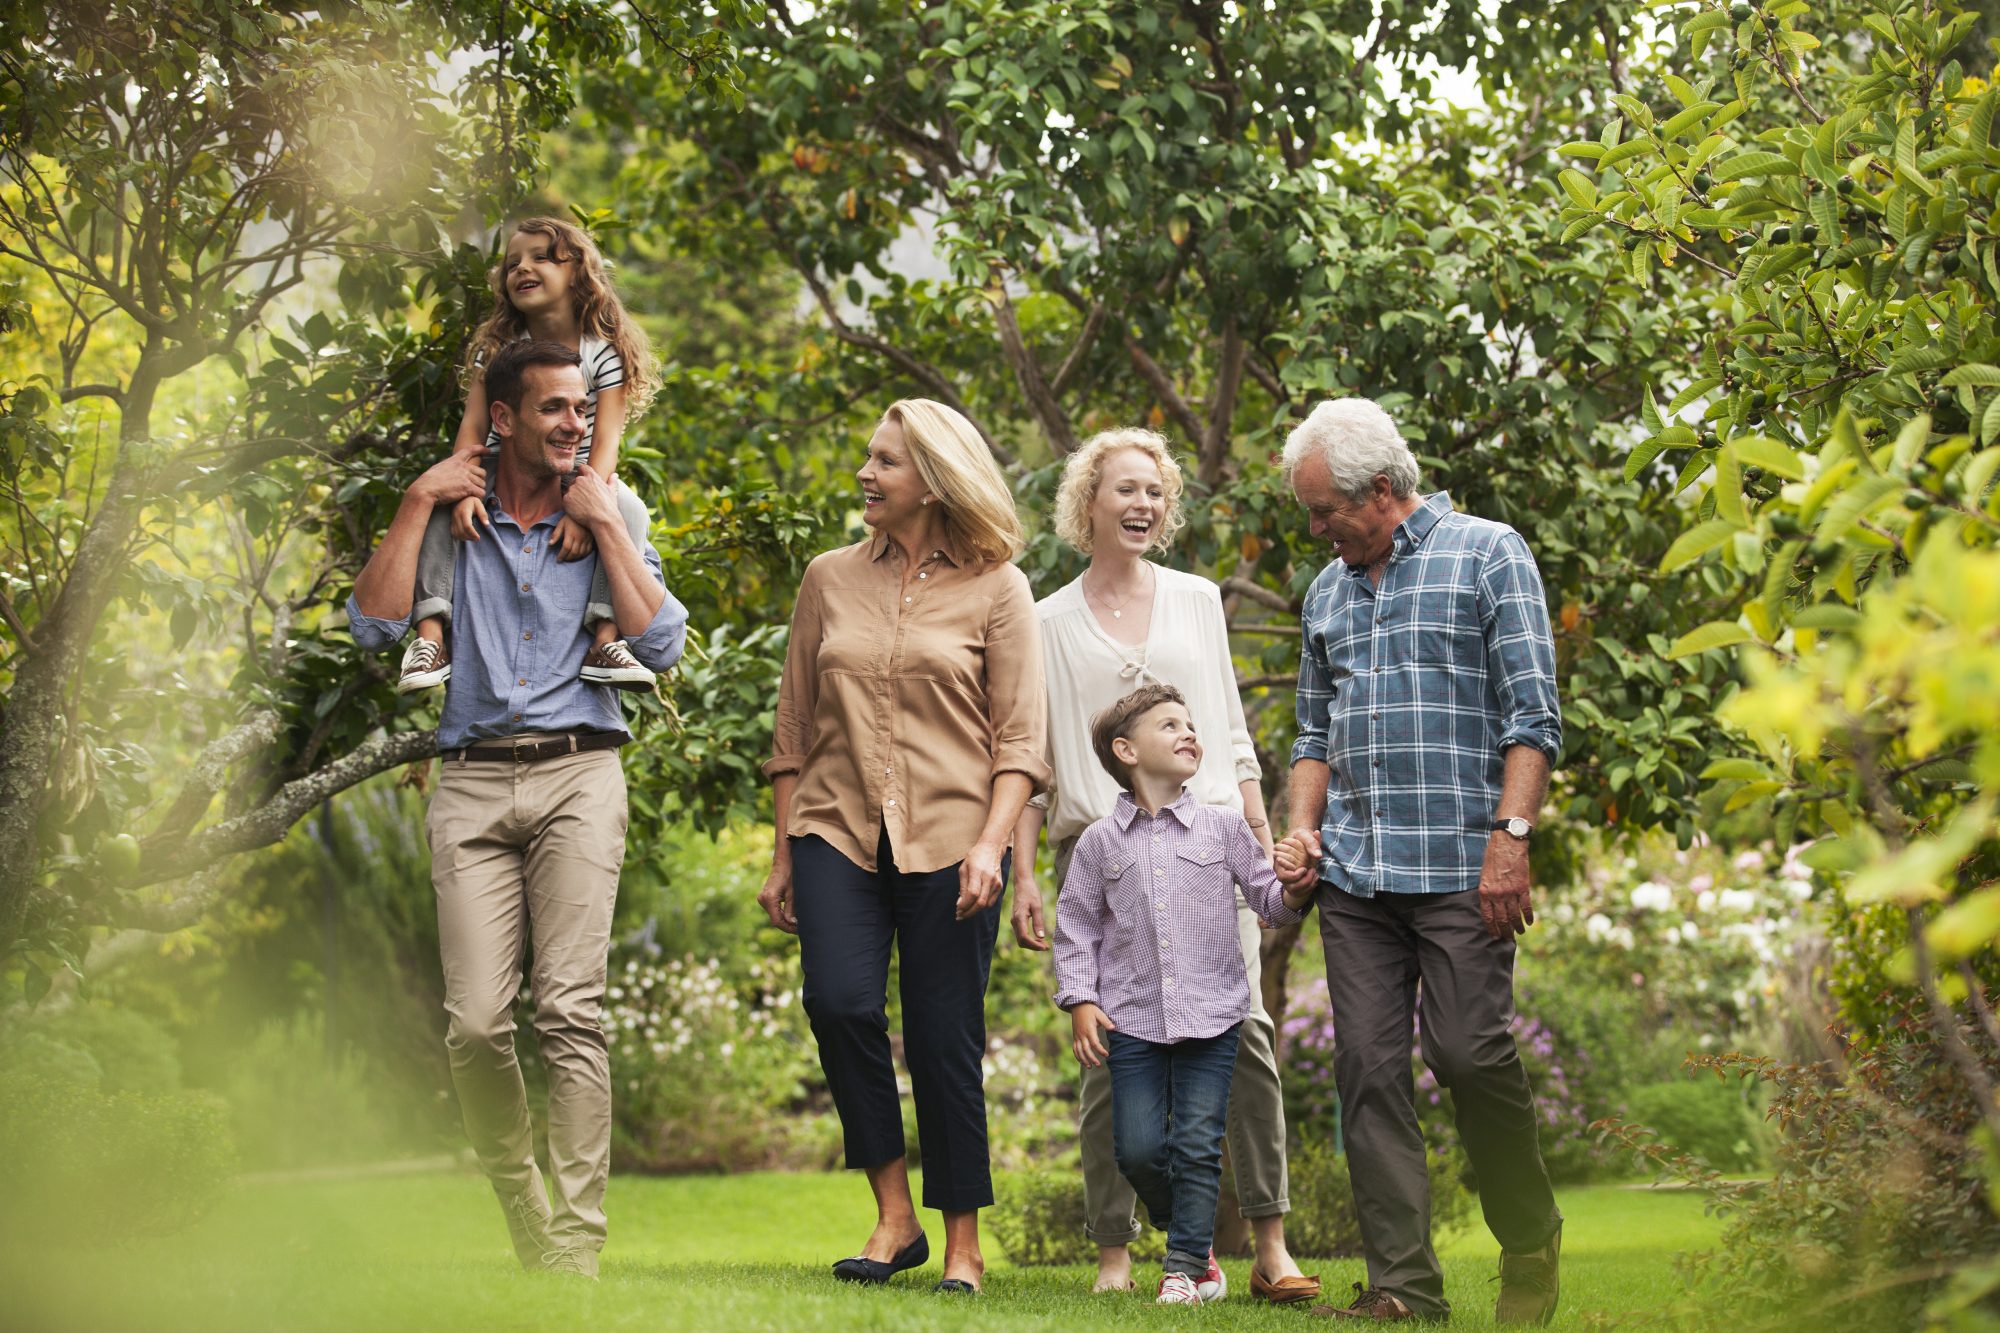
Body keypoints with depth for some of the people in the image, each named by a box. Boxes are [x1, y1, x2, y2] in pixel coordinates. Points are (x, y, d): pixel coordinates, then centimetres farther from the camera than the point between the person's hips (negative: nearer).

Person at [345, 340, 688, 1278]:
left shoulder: (608, 523, 16)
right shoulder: (451, 521, 16)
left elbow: (661, 645, 1)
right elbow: (374, 624, 2)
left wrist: (603, 522, 1)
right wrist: (417, 503, 2)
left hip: (578, 774, -1)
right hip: (473, 783, 1)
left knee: (570, 1009, -14)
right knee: (476, 1021, -10)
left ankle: (576, 1243, -14)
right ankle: (523, 1217, 9)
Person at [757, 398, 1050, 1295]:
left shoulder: (997, 591, 4)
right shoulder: (830, 581, 12)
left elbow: (1019, 739, 0)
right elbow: (795, 730, 15)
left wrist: (990, 843, -13)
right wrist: (781, 855, 12)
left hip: (948, 840, -2)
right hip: (837, 829, 2)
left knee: (944, 1042, -2)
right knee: (839, 1002, -18)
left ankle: (962, 1244, 12)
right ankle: (893, 1215, -3)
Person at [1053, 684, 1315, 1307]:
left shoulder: (1223, 826, 5)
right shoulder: (1100, 842, 4)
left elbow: (1268, 898, 9)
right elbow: (1076, 926, 8)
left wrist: (1296, 890, -14)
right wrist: (1080, 1000, -1)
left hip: (1210, 1017, 0)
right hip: (1132, 1020, 0)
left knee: (1198, 1145, -2)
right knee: (1139, 1148, -2)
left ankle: (1185, 1267, 7)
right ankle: (1183, 1227, 23)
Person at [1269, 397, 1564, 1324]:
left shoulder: (1488, 554, 1)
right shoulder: (1328, 592, 18)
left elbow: (1533, 714, -5)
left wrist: (1511, 836, -15)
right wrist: (1303, 830, 8)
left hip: (1458, 864, -6)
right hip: (1354, 873, 6)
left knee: (1469, 1054, -8)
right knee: (1368, 1068, -1)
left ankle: (1530, 1248, 14)